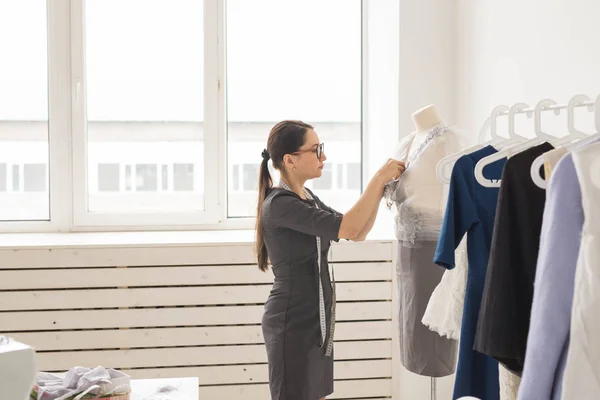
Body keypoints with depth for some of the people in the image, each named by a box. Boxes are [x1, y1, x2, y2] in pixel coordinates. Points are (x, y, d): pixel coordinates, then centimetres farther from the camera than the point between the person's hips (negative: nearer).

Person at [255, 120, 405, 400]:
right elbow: (349, 228, -26)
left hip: (316, 319, 9)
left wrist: (380, 188, -3)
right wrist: (379, 178, -18)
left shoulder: (308, 198, 10)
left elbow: (358, 234, 9)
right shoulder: (280, 204, -20)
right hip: (292, 322, -9)